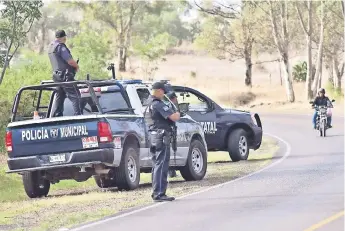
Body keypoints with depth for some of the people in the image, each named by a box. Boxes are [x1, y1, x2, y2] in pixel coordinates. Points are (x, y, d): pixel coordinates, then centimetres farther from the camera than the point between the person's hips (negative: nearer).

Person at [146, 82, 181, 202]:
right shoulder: (158, 104, -16)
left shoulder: (150, 102, 14)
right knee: (162, 165, -9)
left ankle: (156, 192, 21)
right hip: (162, 136, -10)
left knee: (157, 164, 16)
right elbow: (174, 117, -21)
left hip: (154, 135, 10)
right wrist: (178, 114, 1)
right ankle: (159, 194, -10)